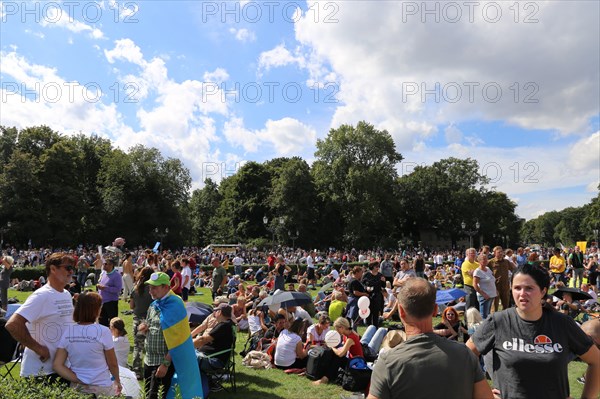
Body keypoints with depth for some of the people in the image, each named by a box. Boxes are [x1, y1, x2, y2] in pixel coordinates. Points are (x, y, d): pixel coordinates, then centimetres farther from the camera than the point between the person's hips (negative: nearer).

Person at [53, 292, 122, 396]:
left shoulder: (67, 333, -6)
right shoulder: (103, 332, -18)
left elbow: (57, 365, -8)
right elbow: (113, 364, -8)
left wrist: (79, 381, -8)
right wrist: (117, 381, 9)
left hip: (76, 387, 4)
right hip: (102, 388, -4)